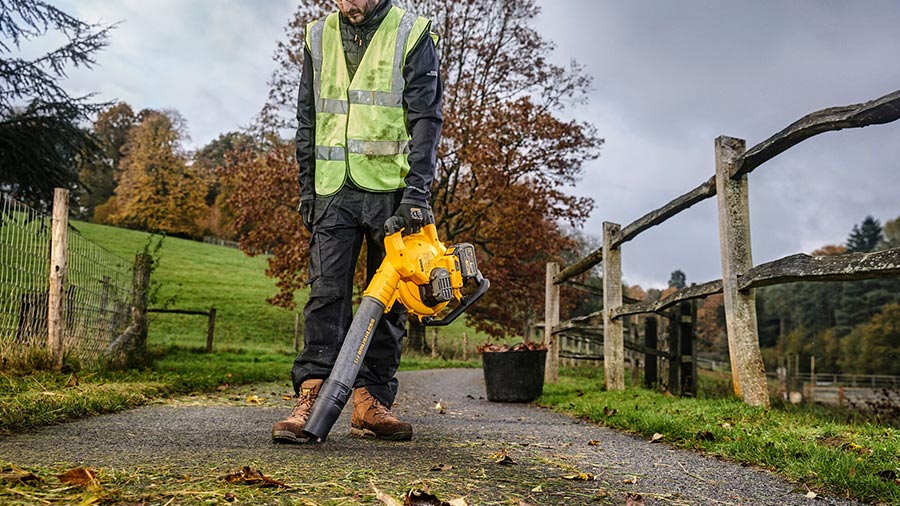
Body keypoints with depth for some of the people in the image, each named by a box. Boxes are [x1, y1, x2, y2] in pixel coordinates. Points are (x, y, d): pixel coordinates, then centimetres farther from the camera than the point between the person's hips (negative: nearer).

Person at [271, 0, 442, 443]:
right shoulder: (319, 37, 12)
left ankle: (370, 402, 7)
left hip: (391, 189, -2)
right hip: (333, 189, 3)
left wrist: (416, 194, -15)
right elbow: (306, 123, 16)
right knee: (326, 293, -6)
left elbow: (425, 120, -6)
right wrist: (307, 189, 9)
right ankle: (311, 398, -8)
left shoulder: (412, 36, 0)